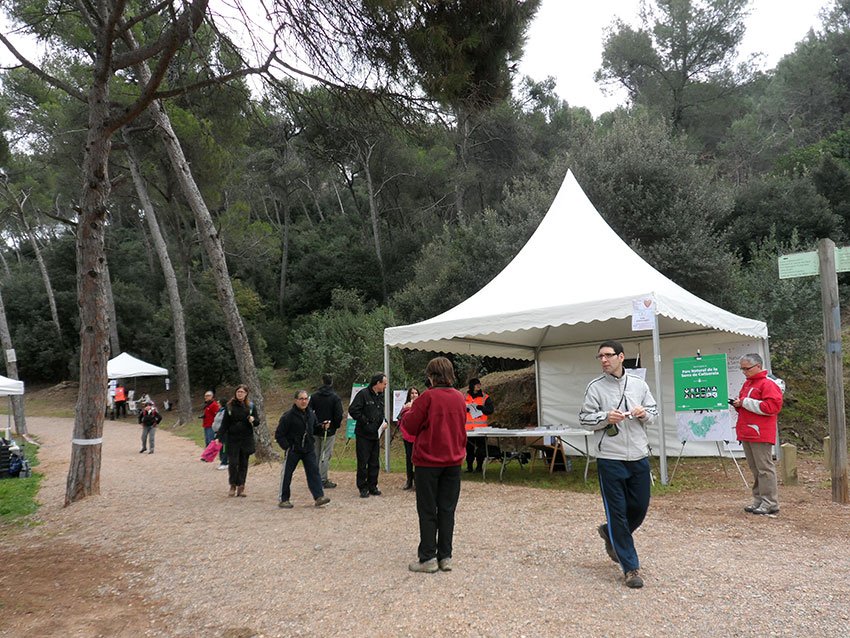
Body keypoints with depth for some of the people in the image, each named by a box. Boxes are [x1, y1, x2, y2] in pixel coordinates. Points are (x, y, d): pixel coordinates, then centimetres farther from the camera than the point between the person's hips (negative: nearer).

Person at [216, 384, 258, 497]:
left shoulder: (250, 406, 4)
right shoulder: (229, 406, 2)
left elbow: (257, 422, 5)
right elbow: (224, 423, 2)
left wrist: (253, 420, -18)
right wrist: (219, 437, -6)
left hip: (246, 439, 1)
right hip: (232, 439, -1)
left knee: (243, 464, 5)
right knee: (233, 463, -4)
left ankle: (241, 486, 13)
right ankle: (233, 486, 12)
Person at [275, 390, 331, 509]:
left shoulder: (311, 413, 5)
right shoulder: (288, 416, -14)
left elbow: (315, 427, 20)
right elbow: (279, 434, -9)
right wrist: (287, 447, -13)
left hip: (309, 449, 5)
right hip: (293, 450, -4)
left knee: (313, 471, -3)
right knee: (286, 474, 5)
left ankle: (319, 497, -3)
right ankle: (283, 499, 18)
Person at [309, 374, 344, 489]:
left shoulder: (314, 396, 1)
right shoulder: (335, 397, -9)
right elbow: (339, 415, -10)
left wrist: (315, 424, 8)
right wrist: (336, 426, 6)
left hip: (315, 431, 4)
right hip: (329, 431, -4)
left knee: (316, 455, 14)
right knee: (325, 455, 0)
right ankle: (323, 480, 2)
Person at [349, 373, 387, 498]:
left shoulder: (380, 396, 13)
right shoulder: (363, 394, -12)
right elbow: (353, 410, -17)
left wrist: (384, 421, 5)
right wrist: (365, 421, -18)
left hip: (376, 435, 7)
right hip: (363, 435, -7)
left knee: (374, 463, 11)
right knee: (363, 462, 0)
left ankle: (372, 486, 20)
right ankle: (363, 488, 8)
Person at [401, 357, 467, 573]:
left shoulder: (428, 397, -13)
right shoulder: (460, 398, 3)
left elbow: (411, 426, -6)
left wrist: (407, 413, 11)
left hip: (428, 460, -4)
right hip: (453, 460, 5)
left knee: (427, 511, 4)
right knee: (447, 510, 10)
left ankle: (428, 558, 6)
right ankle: (445, 557, 13)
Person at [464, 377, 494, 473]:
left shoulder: (485, 397, 3)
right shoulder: (465, 397, 9)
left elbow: (490, 410, -5)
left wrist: (479, 407, -17)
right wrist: (465, 409, -9)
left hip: (481, 428, -2)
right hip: (468, 428, 2)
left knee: (480, 447, 0)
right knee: (469, 447, 6)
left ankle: (479, 466, 10)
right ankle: (469, 466, 14)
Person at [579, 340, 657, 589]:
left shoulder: (638, 384, 6)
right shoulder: (595, 387, -3)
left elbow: (654, 412, 12)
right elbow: (584, 419, -2)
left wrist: (645, 413, -10)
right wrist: (606, 417, -18)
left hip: (639, 456, 4)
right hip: (610, 459, -3)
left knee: (640, 508, 12)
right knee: (617, 512, 1)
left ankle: (610, 533, 40)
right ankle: (631, 567, 13)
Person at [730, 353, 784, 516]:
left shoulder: (768, 383, -9)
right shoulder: (747, 383, 19)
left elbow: (771, 406, -20)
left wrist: (745, 402, -17)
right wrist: (738, 404, 6)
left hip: (760, 434, -9)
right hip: (746, 434, 9)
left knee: (764, 468, -5)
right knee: (755, 469, 12)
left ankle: (770, 503, 0)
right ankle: (759, 500, 19)